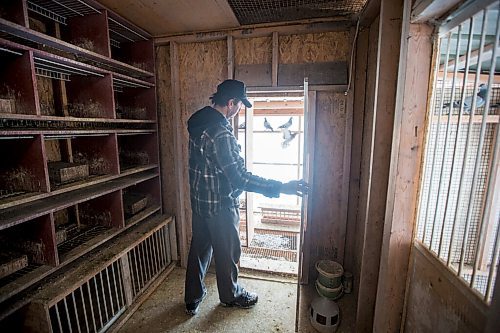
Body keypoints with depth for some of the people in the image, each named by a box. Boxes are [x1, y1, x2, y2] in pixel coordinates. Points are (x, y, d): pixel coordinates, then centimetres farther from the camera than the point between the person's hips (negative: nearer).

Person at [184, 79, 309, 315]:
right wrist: (281, 187, -26)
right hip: (220, 205, -8)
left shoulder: (198, 120, 2)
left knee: (199, 248, 21)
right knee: (226, 252, 15)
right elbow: (240, 178, -29)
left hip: (199, 200, 8)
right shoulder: (221, 133, -28)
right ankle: (230, 296, 41)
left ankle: (192, 299, 40)